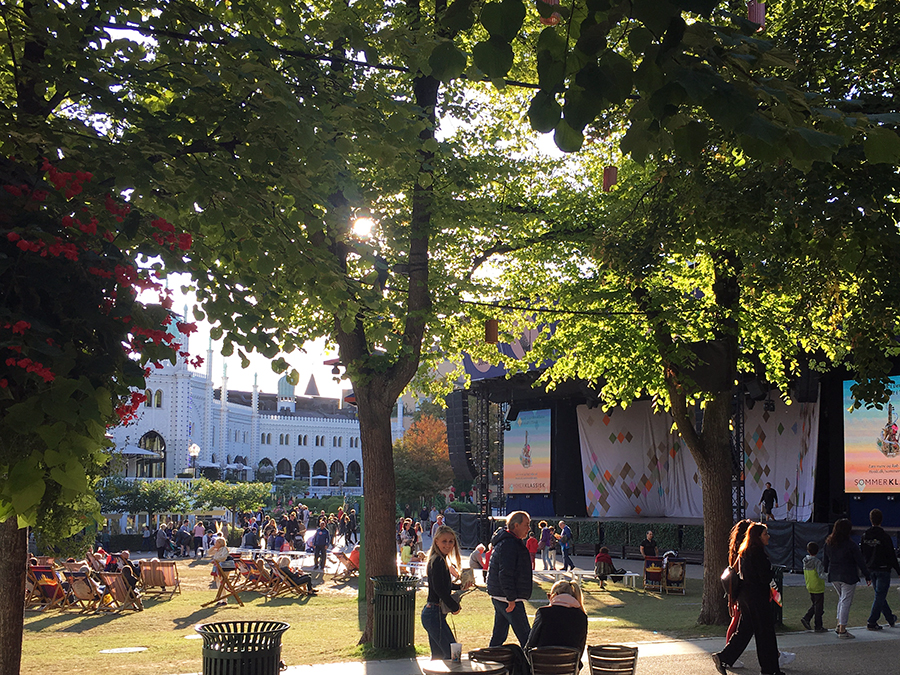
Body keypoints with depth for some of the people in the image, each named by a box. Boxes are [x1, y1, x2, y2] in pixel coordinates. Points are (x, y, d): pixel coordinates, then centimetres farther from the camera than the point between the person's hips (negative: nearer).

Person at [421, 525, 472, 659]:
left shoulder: (440, 560, 15)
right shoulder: (438, 561, -15)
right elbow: (439, 589, -22)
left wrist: (460, 587, 18)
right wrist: (454, 606, -12)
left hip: (429, 613, 10)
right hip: (435, 614, -10)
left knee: (438, 656, 16)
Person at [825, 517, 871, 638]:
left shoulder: (828, 543, 3)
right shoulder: (850, 544, -15)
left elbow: (826, 561, 12)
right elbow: (860, 562, -9)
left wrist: (827, 573, 22)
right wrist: (867, 576, -2)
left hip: (833, 577, 6)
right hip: (848, 577, -6)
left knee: (842, 599, 21)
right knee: (845, 601, 0)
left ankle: (839, 625, 17)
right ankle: (842, 630, 1)